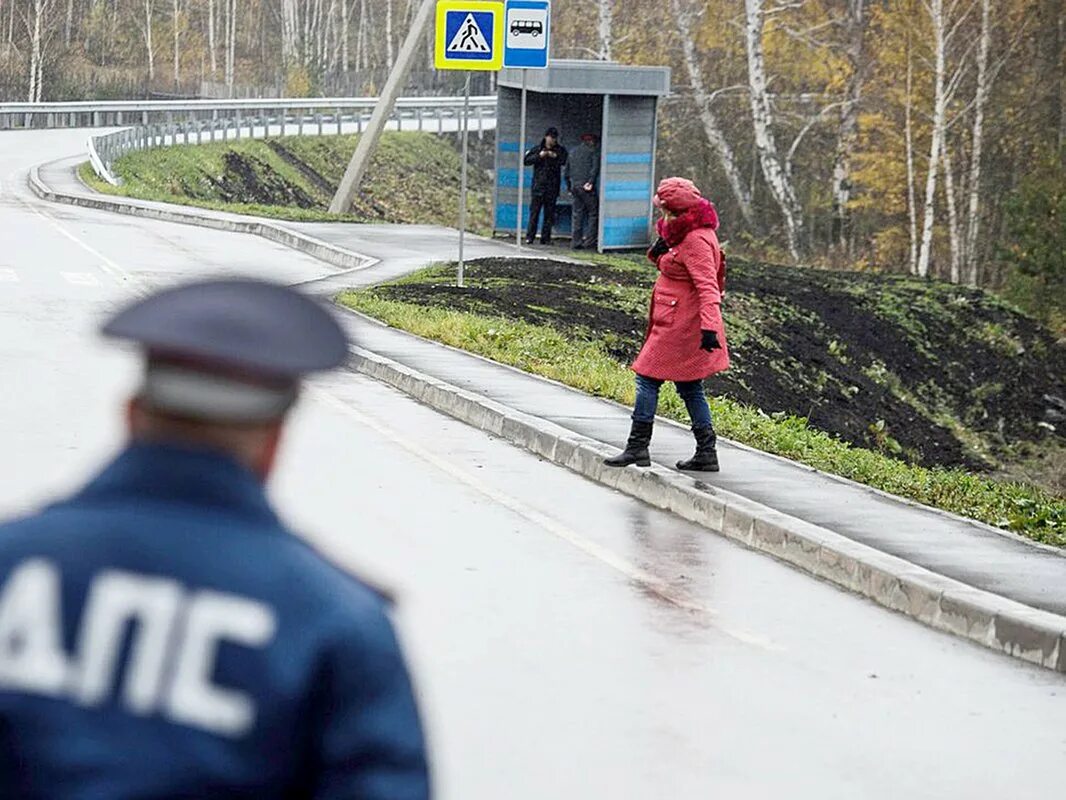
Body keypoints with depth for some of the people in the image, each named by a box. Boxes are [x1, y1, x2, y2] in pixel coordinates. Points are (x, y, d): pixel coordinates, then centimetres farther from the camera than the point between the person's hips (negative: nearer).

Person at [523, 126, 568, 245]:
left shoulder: (560, 150, 9)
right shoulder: (537, 149, 9)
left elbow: (565, 161, -5)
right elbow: (526, 160, -1)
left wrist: (556, 156, -19)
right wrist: (539, 156, -13)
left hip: (552, 187, 1)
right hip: (538, 186, -1)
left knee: (549, 213, 2)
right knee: (534, 212, -4)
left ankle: (545, 238, 7)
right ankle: (529, 237, -1)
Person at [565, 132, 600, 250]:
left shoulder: (573, 152, 19)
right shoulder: (593, 150, 1)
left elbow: (567, 172, 21)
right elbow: (595, 168, -13)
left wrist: (569, 187, 24)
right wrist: (591, 182, -14)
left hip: (574, 186, 6)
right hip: (586, 187, -6)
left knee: (577, 214, 9)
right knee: (593, 213, 1)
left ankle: (576, 241, 7)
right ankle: (590, 240, -7)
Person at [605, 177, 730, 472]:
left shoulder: (696, 241, -20)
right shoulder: (685, 233, 11)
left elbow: (707, 287, -28)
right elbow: (668, 266, 24)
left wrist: (709, 328, -35)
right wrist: (660, 251, 1)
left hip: (681, 326, -10)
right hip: (678, 323, 10)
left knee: (648, 379, -3)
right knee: (689, 387, 13)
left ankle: (637, 447, 2)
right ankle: (707, 453, 14)